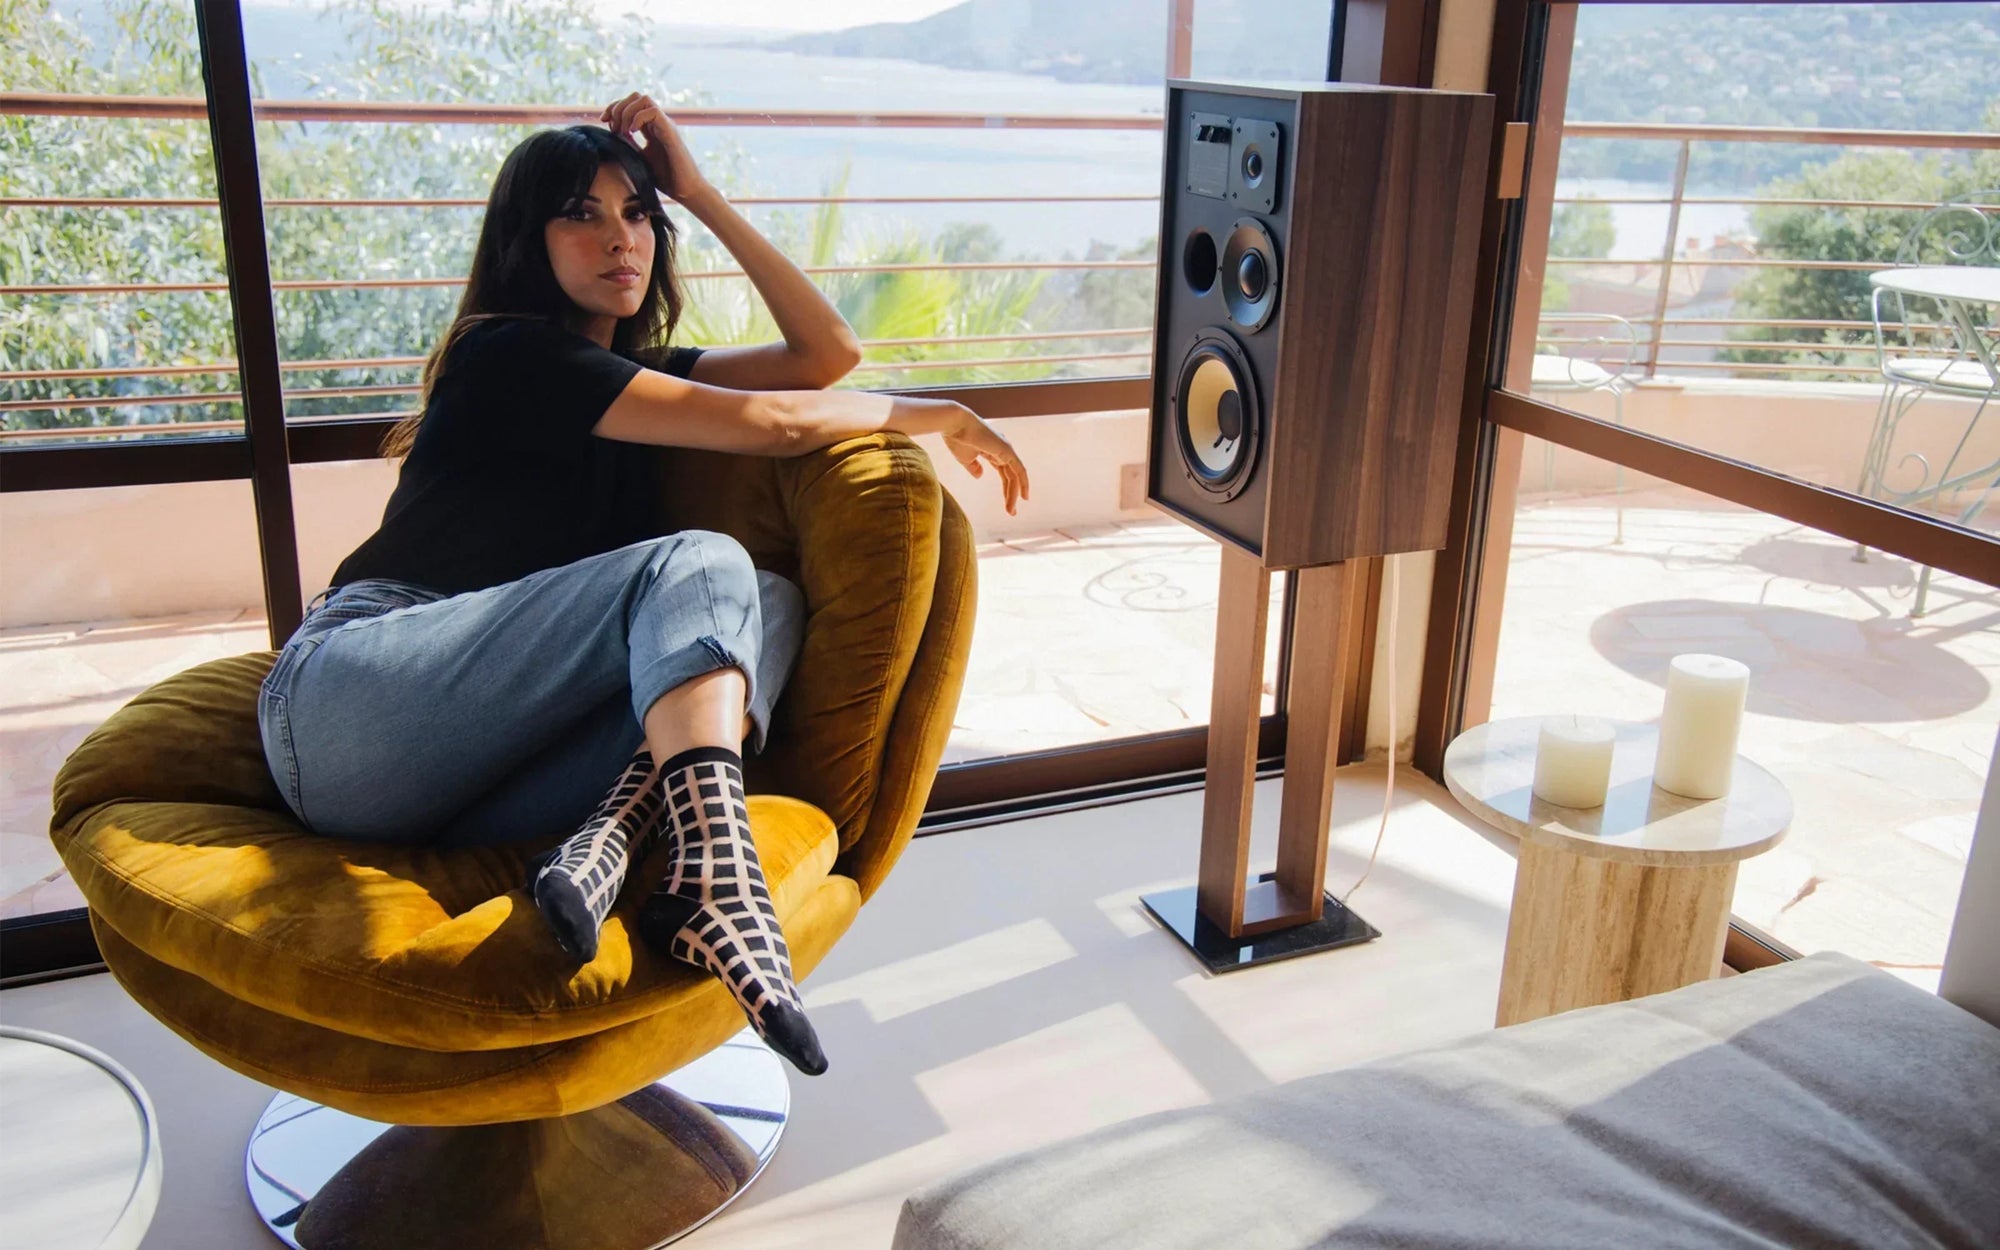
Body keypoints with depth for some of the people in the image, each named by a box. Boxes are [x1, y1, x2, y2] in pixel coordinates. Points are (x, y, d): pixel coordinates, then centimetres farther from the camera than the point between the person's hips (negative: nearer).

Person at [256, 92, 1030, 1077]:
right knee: (698, 567, -24)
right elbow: (768, 423, -10)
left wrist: (702, 195, 15)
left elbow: (828, 352, 16)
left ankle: (603, 847, -37)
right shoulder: (511, 352, -2)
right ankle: (713, 881, -46)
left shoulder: (636, 372, 23)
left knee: (770, 607, -15)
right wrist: (933, 416, 3)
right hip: (341, 706, -6)